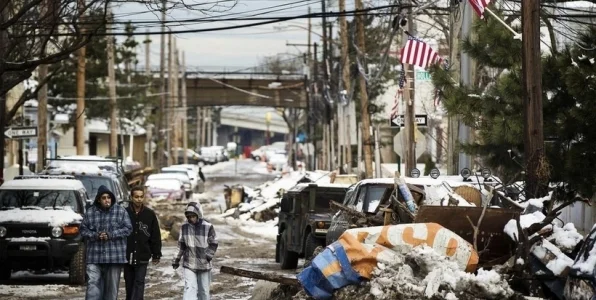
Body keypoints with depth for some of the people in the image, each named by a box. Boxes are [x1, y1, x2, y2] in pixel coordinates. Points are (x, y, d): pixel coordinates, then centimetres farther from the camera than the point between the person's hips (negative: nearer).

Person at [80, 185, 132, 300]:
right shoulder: (90, 212, 5)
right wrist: (96, 235, -12)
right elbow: (83, 230, 7)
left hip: (115, 256, 0)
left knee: (112, 286, 6)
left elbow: (128, 229, 0)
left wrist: (111, 235, -12)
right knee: (93, 283, -9)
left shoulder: (120, 211, 3)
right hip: (94, 257, 0)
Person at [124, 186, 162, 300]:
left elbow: (156, 236, 5)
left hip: (143, 256, -1)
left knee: (139, 283, -6)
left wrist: (156, 255, 4)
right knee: (129, 284, 8)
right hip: (127, 256, 1)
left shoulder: (150, 214, 1)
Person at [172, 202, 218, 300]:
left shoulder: (208, 227, -8)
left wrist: (208, 256, -11)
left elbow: (213, 244, -1)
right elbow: (181, 245, 10)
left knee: (204, 290, 10)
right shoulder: (184, 227, -1)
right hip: (189, 264, 0)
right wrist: (177, 259, 10)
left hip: (204, 265, 0)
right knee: (189, 288, -14)